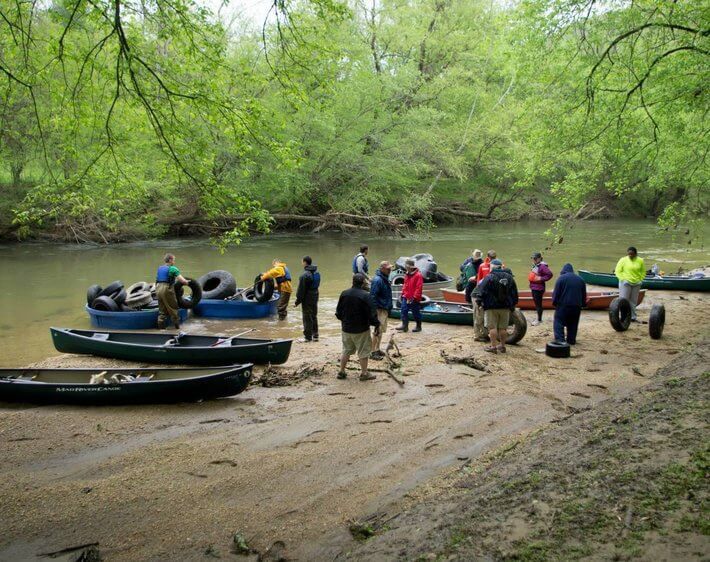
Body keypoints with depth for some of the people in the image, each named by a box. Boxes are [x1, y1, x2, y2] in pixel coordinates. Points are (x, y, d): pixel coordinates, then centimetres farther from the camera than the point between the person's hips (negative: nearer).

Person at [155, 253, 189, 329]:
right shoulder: (173, 268, -8)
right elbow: (182, 281, -14)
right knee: (173, 309, 3)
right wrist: (187, 282, 8)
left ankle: (161, 327, 12)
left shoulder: (160, 268, 15)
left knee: (162, 310, 13)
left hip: (158, 289, 7)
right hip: (167, 290, -7)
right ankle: (177, 326, 8)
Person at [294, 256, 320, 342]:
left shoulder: (305, 275, -21)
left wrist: (297, 302, -11)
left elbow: (301, 290, -18)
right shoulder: (317, 273, 5)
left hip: (307, 299, -8)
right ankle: (315, 336, 22)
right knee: (314, 316, 16)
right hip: (315, 297, 8)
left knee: (307, 318, 1)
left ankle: (308, 337, 7)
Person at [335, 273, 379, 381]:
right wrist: (376, 324, -2)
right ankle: (364, 373, 15)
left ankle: (341, 371, 23)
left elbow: (338, 313, 6)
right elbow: (372, 314, -18)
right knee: (363, 351, 9)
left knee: (346, 350, 19)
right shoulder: (365, 296, -19)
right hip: (361, 329, -5)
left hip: (346, 328, 5)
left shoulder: (344, 294, -2)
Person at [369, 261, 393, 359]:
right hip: (379, 310, -10)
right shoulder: (377, 280, -20)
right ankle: (373, 352, 1)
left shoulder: (385, 279, 10)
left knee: (381, 331, 16)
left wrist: (389, 308, 21)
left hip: (385, 309, 10)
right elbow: (373, 296, -23)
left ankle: (377, 349, 26)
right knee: (377, 331, -5)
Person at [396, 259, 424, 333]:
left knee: (416, 313, 5)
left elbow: (419, 288, -19)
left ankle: (418, 326, 20)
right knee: (403, 311, 4)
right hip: (406, 297, 7)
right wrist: (403, 294, 13)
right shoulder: (407, 274, 9)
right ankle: (404, 325, 11)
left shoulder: (418, 275, -17)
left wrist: (415, 297, -19)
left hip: (414, 299, -7)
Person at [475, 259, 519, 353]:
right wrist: (513, 305, 21)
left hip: (492, 307, -5)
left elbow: (482, 292, -11)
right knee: (503, 327, 10)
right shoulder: (509, 277, 8)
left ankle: (493, 346, -3)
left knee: (492, 327, -1)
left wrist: (479, 302, -1)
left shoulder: (489, 277, -9)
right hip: (505, 307, 5)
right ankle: (502, 346, 15)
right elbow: (514, 293, 14)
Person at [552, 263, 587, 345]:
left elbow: (556, 293, -9)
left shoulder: (561, 278, -6)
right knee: (573, 325, 16)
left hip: (563, 305, -5)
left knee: (559, 323, -1)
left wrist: (554, 303, 1)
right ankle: (571, 340, 20)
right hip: (576, 306, 5)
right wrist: (583, 304, 24)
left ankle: (560, 340, -13)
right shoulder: (580, 279, 11)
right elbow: (584, 295, 16)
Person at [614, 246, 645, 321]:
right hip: (625, 283, -3)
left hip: (636, 284, 3)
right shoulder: (623, 260, -4)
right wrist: (623, 279, -11)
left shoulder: (640, 261, 5)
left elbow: (643, 272, 15)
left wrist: (640, 279, 2)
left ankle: (633, 317, 16)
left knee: (633, 301, 9)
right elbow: (618, 271, -3)